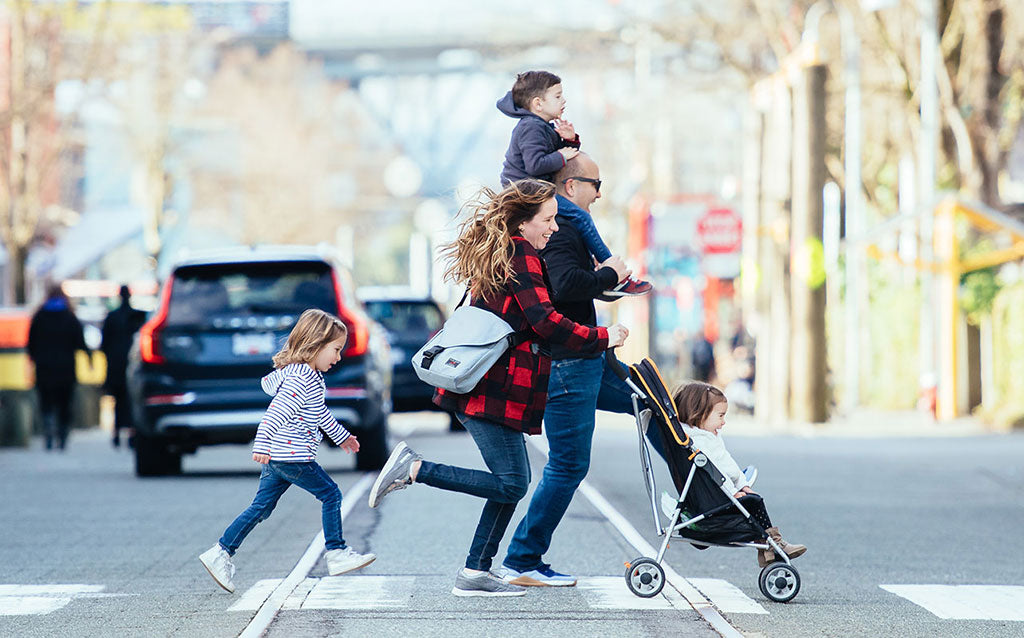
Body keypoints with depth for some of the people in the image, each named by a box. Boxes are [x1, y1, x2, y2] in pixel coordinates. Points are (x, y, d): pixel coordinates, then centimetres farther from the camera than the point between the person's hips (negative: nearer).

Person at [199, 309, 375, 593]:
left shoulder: (311, 376, 16)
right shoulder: (300, 378, -17)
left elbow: (320, 413, 32)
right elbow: (277, 411, -28)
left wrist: (341, 436, 41)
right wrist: (262, 445, -37)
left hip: (277, 458, 10)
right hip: (292, 457, -10)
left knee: (261, 506, 11)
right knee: (330, 494, 0)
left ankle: (221, 552, 11)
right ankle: (336, 553, 5)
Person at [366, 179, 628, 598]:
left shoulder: (496, 253, 18)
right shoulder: (522, 257, -12)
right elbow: (545, 321, -17)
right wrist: (601, 339, -10)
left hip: (477, 385, 10)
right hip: (492, 390, -10)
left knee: (512, 483, 10)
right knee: (511, 484, -9)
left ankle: (475, 573, 8)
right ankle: (414, 469, -8)